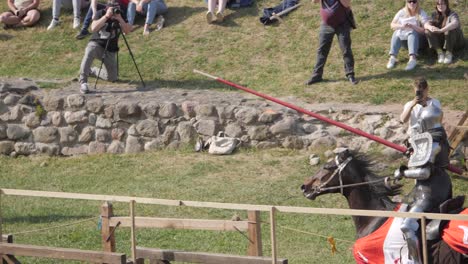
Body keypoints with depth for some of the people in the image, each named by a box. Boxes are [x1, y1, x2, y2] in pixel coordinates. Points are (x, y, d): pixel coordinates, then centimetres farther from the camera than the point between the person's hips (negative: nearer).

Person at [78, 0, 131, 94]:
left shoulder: (121, 16, -2)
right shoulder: (101, 13, -9)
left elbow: (127, 31, -16)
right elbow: (93, 28, -25)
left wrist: (119, 19, -30)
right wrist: (106, 16, -31)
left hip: (110, 50, 3)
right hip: (96, 44, -3)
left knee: (112, 78, -2)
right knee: (89, 52, -40)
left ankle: (93, 71, 27)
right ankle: (83, 82, -39)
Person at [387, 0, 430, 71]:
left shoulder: (421, 14, -7)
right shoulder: (402, 12, 3)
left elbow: (425, 30, -17)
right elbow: (392, 25, -2)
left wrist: (413, 26, -32)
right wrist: (401, 26, -22)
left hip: (418, 40, -3)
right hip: (404, 40, 3)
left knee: (413, 32, -34)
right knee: (397, 32, -25)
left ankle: (412, 59, -56)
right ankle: (392, 57, -42)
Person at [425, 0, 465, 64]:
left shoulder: (452, 15, -14)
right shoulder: (435, 14, 3)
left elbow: (455, 23, -38)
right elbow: (426, 24, -12)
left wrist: (441, 30, -50)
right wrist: (430, 27, -38)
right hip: (441, 41, 5)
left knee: (450, 29, -34)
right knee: (428, 31, -18)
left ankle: (449, 53, -24)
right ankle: (439, 52, -21)